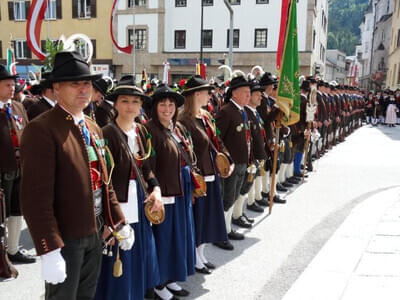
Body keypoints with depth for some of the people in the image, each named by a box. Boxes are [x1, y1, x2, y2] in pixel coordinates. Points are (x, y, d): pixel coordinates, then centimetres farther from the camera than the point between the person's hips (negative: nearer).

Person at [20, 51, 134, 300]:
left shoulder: (93, 128, 9)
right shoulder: (41, 129, -17)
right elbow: (36, 196, -22)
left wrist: (119, 223, 11)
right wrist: (49, 250, -24)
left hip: (95, 232, 8)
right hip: (65, 237, -7)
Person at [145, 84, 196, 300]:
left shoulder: (179, 128, 10)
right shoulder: (150, 129, -14)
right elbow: (148, 166, -19)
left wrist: (189, 186, 15)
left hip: (182, 193, 8)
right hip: (164, 193, -8)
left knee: (178, 236, 17)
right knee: (163, 238, 4)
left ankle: (170, 279, 34)